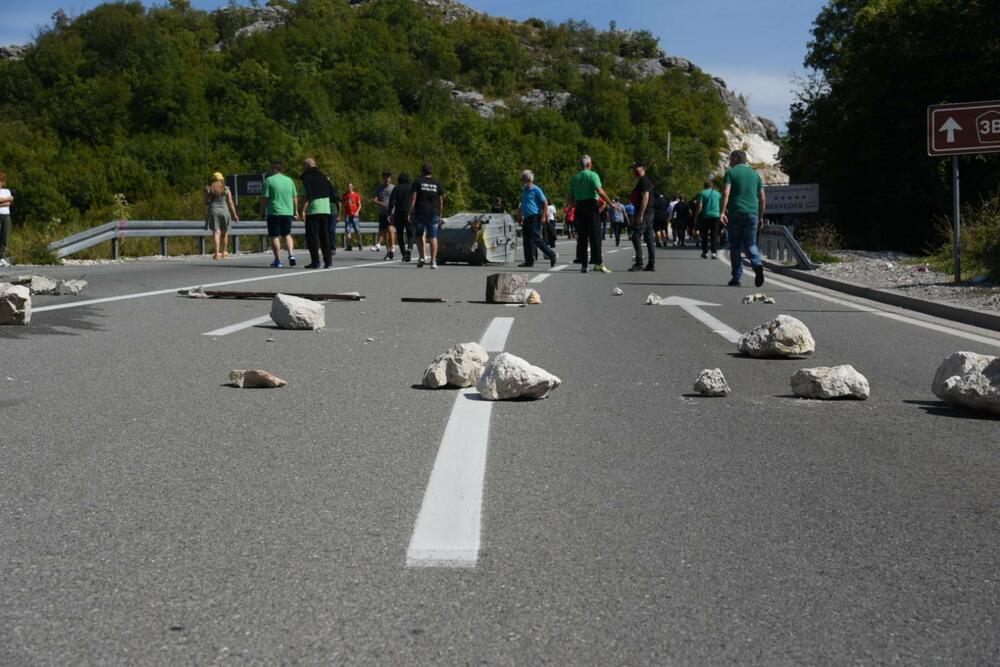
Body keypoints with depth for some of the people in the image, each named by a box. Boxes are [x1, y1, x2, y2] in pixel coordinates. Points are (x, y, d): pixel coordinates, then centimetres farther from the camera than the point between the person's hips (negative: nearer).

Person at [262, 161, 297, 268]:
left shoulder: (269, 180, -5)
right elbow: (295, 197, 10)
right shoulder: (289, 180, 8)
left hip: (274, 212, -4)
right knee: (287, 235, 17)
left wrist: (265, 207, 12)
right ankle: (291, 255, 0)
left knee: (275, 236, 3)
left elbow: (264, 199, -8)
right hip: (288, 212, 4)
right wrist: (295, 211, 19)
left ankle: (278, 260, 1)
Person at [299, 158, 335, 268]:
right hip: (326, 209, 6)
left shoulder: (306, 178, -5)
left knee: (312, 236, -1)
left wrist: (303, 210, -14)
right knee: (325, 236, 11)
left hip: (313, 210, -6)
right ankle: (328, 260, 6)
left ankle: (315, 261, -5)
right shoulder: (324, 176, 14)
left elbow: (307, 196, -14)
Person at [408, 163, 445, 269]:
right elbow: (441, 201, 9)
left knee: (420, 235, 13)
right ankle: (433, 261, -2)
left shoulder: (418, 182, 1)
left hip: (420, 213, -2)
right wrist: (440, 215, 15)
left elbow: (413, 198, -5)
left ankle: (422, 257, 0)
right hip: (434, 214, 2)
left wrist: (411, 212, -4)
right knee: (433, 237, 2)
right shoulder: (437, 184, 10)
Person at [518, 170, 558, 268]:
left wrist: (543, 216, -13)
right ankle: (529, 261, 9)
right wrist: (522, 217, 20)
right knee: (527, 240, 5)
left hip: (534, 218, -8)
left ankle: (552, 255, -5)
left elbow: (544, 203, -8)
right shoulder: (524, 191, 17)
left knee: (536, 238, -13)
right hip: (526, 219, 8)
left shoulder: (535, 189, -6)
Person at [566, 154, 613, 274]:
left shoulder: (574, 178, 15)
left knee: (581, 237, 7)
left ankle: (583, 264, 5)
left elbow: (571, 199, 15)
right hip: (591, 206, -5)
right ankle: (598, 263, -12)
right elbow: (600, 192, -16)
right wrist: (611, 203, -11)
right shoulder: (592, 175, -4)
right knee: (595, 236, -6)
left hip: (579, 207, 6)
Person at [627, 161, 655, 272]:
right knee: (648, 238, 8)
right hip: (650, 213, 10)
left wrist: (640, 215, -22)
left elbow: (645, 197, -19)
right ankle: (651, 264, 8)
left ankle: (639, 263, -12)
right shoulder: (646, 181, 21)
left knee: (636, 237, -10)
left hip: (644, 213, -10)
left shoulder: (643, 181, -11)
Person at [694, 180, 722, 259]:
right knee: (714, 235, 3)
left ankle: (705, 252, 9)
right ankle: (713, 253, -4)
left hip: (705, 216, -2)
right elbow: (721, 206, 13)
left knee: (704, 235, 7)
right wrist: (721, 214, 23)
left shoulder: (702, 193, 0)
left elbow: (699, 206, -8)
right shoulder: (718, 194, 10)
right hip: (715, 216, 2)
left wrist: (696, 217, -3)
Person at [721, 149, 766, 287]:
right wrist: (761, 217, 19)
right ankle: (758, 264, -20)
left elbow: (726, 193, -13)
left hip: (735, 213, -3)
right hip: (752, 214, 3)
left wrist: (722, 211, -19)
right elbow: (762, 199, 12)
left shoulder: (731, 172, 2)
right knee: (750, 244, 10)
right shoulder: (755, 174, 15)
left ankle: (736, 278, 6)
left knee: (735, 246, 6)